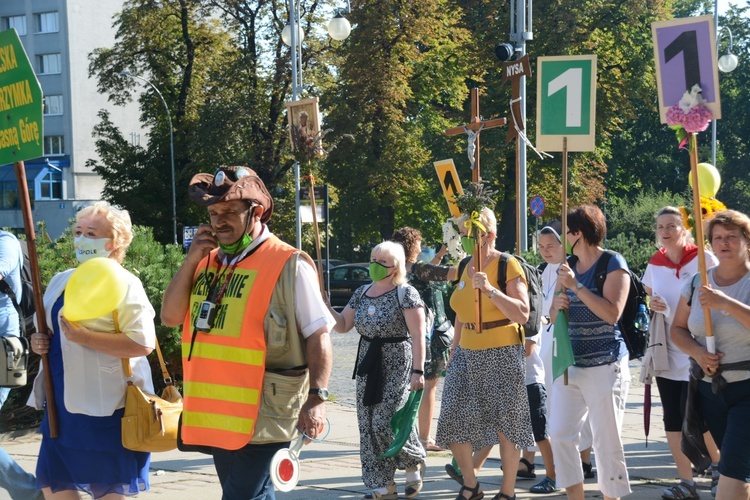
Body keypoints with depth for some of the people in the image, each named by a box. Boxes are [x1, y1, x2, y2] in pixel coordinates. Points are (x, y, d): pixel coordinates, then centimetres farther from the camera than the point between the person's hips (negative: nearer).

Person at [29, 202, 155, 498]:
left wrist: (85, 337, -25)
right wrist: (39, 342, 3)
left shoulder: (124, 284, -11)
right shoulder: (61, 281, 12)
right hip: (63, 402, 8)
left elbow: (143, 344, -21)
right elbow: (50, 330, 26)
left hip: (106, 407, -8)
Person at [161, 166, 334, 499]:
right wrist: (191, 261, -3)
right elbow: (170, 317, 6)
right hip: (216, 415, 7)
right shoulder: (207, 263, 11)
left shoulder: (288, 265, -9)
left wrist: (317, 399, -18)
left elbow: (318, 336, -10)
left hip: (261, 416, -7)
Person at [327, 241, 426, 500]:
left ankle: (414, 463, 15)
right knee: (369, 425, 4)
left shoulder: (406, 294, -9)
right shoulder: (361, 293, 11)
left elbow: (418, 336, -13)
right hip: (368, 365, 7)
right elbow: (343, 325, 14)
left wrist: (417, 371, -19)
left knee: (387, 422, -13)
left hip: (397, 366, -7)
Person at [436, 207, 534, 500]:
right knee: (454, 420, 1)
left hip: (502, 354, -6)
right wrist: (454, 351, 19)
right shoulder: (464, 268, 10)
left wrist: (490, 290, -26)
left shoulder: (508, 266, -10)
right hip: (467, 354, 6)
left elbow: (522, 315, -19)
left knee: (505, 424, 0)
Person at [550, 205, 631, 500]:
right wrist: (557, 305, -5)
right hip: (568, 364, 7)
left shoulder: (613, 264, -7)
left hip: (604, 367, -7)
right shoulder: (567, 266, 13)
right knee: (561, 434, 3)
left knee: (606, 440, -2)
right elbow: (554, 318, 18)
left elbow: (612, 313, -18)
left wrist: (576, 286, -19)